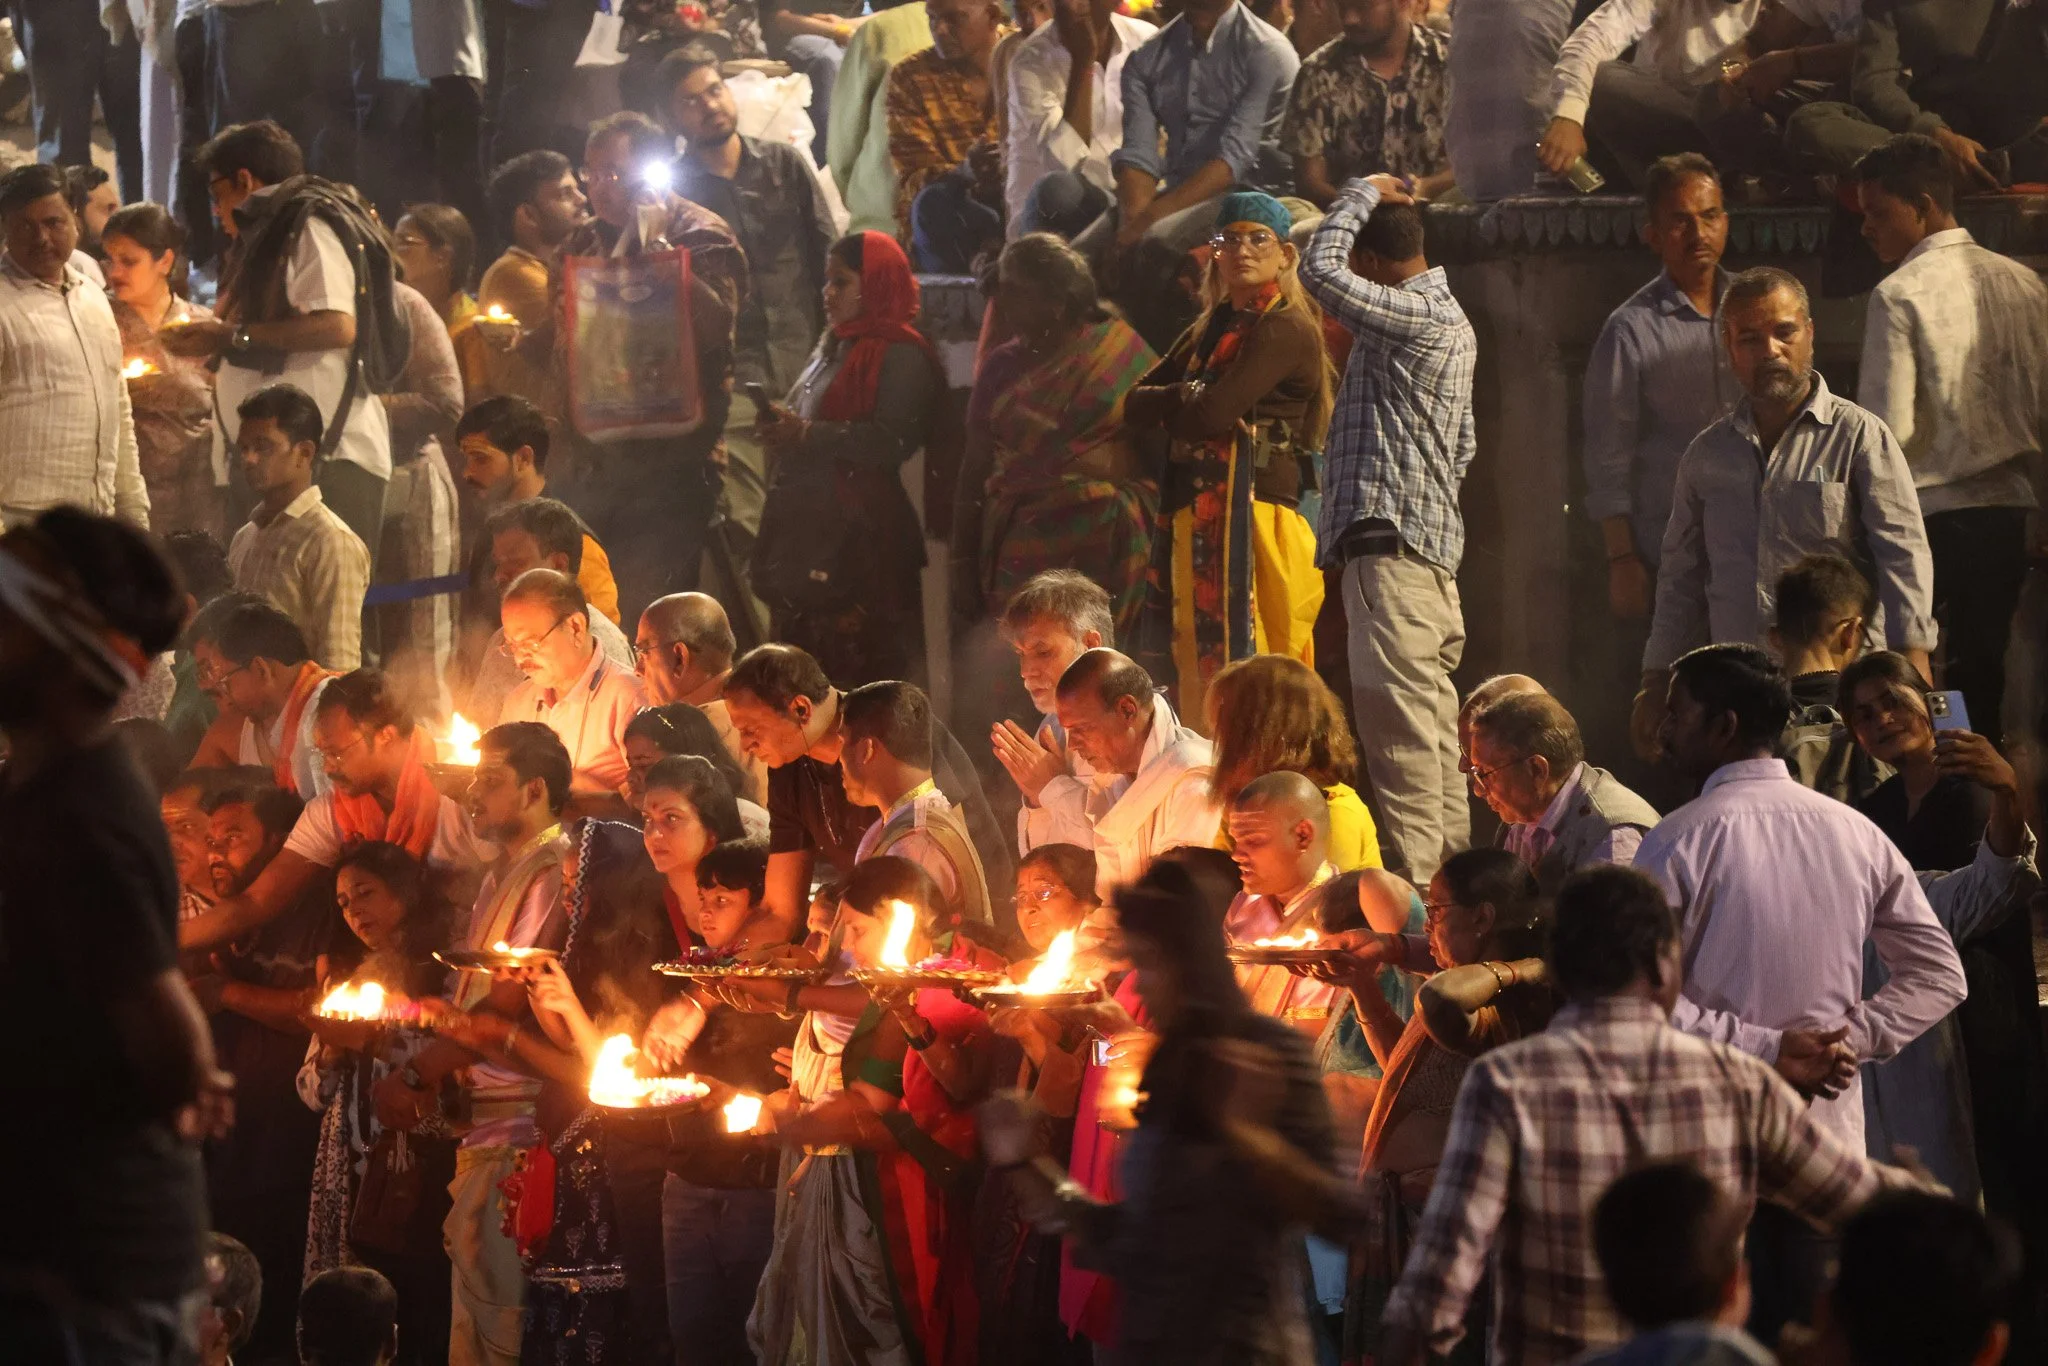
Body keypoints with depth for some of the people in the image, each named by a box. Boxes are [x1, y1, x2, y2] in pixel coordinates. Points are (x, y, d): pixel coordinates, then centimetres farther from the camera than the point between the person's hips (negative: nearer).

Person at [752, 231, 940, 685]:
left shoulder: (901, 356, -9)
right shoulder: (833, 346, 21)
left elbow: (891, 441, -21)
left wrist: (806, 434, -20)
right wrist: (780, 427, 7)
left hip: (859, 532, -9)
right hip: (808, 524, 9)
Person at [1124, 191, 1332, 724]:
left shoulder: (1286, 330, -6)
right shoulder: (1211, 330, 21)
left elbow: (1212, 414, -16)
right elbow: (1133, 404, 15)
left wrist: (1165, 406, 4)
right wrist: (1187, 398, -5)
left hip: (1253, 517, -9)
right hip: (1196, 521, 9)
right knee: (1198, 675, 7)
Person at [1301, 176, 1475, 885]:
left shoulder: (1419, 316, -11)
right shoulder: (1447, 318, 23)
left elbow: (1321, 271, -21)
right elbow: (1461, 445, 28)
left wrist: (1362, 194, -6)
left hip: (1393, 540, -11)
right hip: (1426, 542, 11)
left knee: (1397, 707, -15)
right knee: (1429, 709, 11)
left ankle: (1409, 863, -19)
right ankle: (1446, 855, 14)